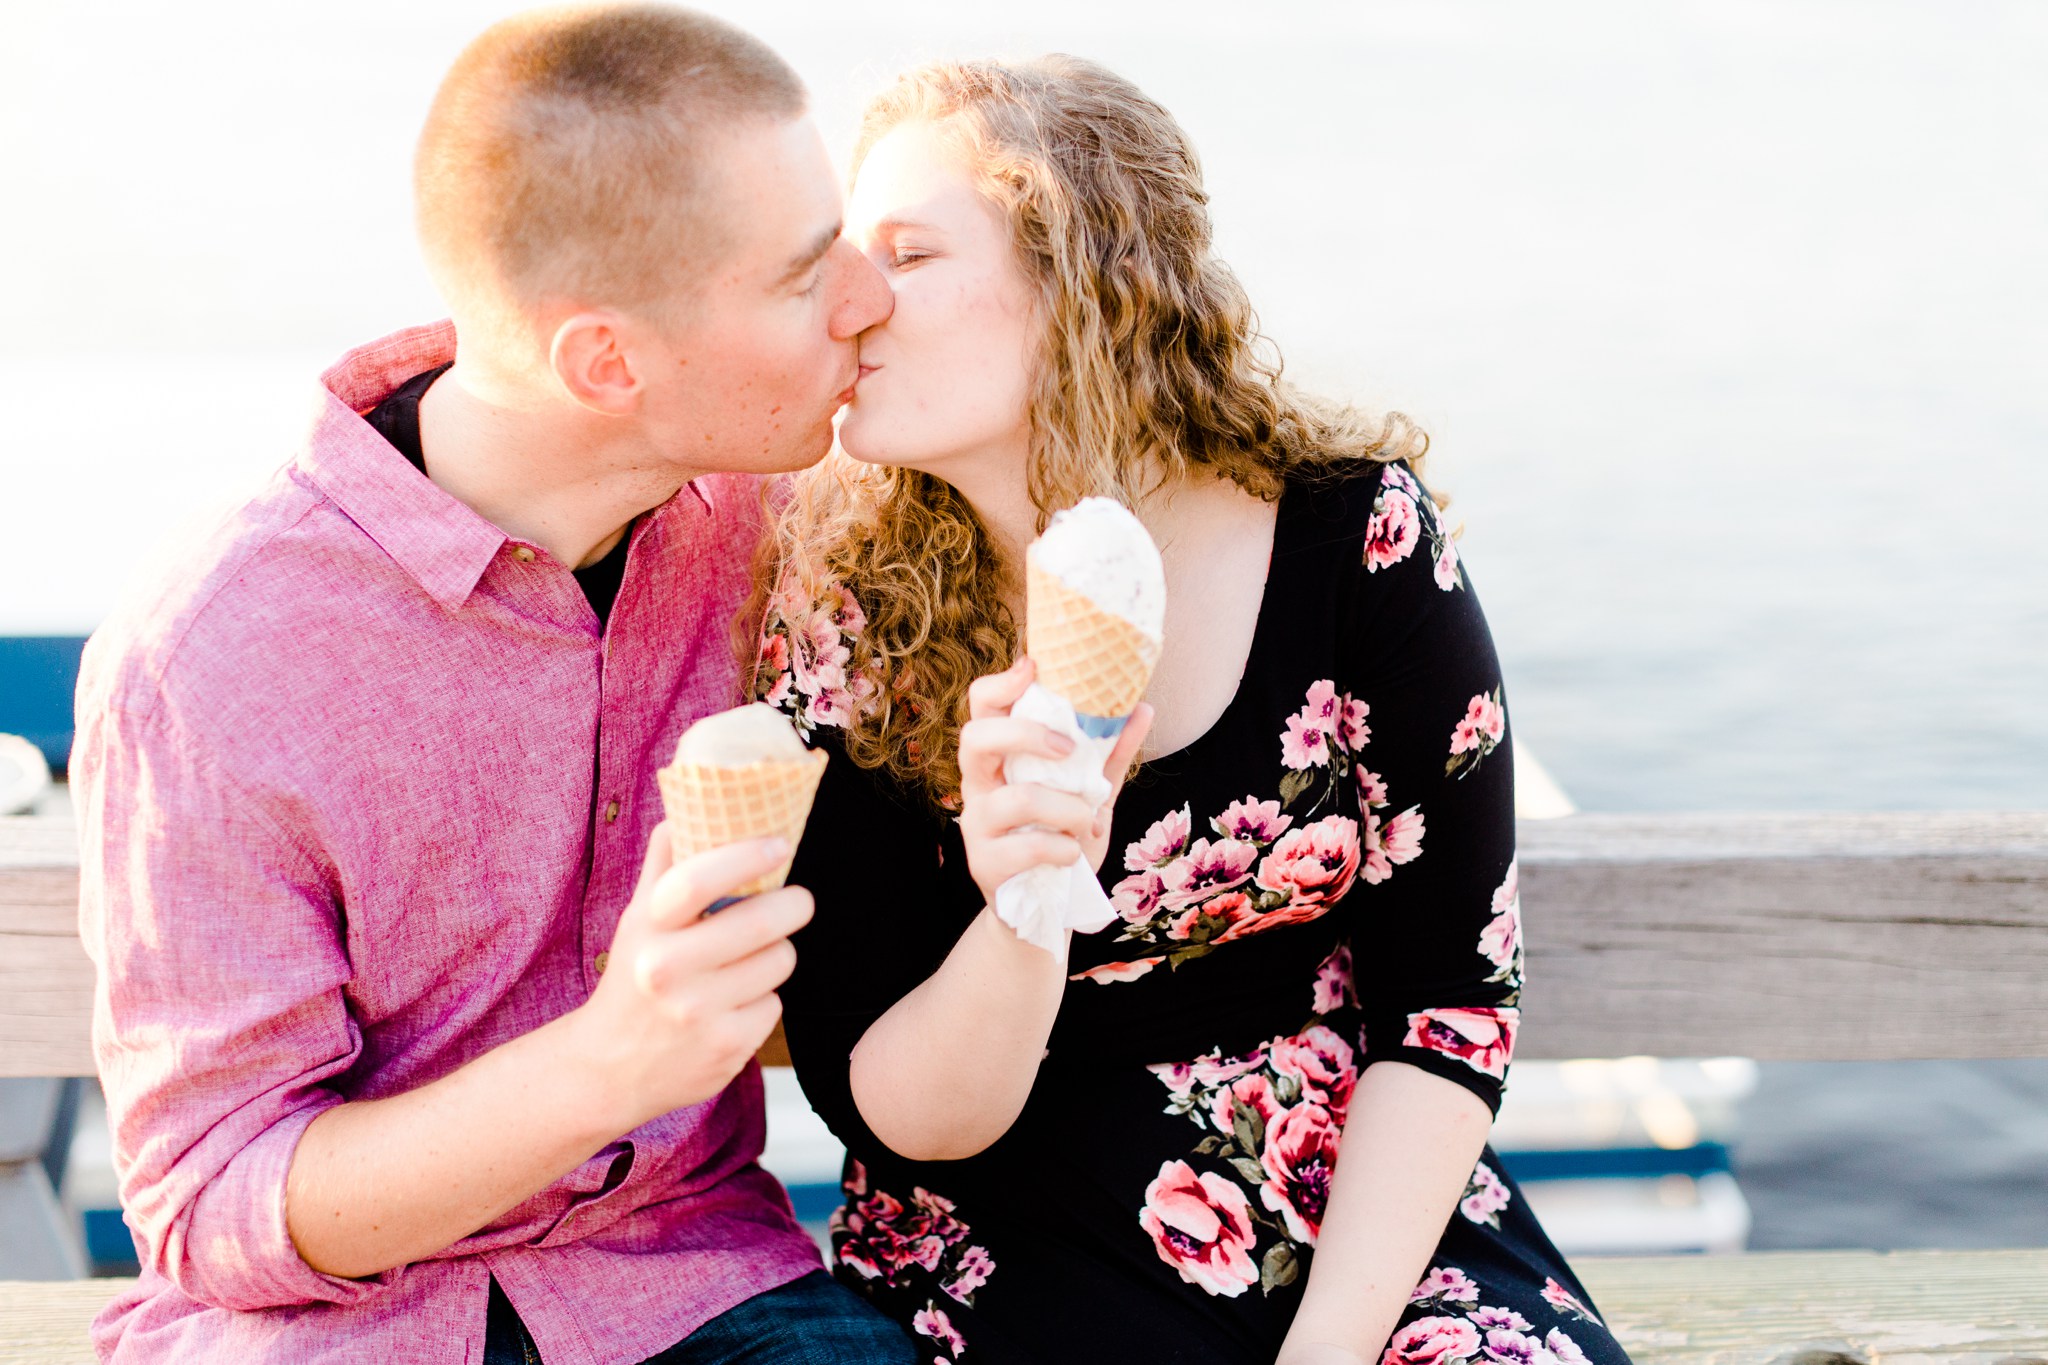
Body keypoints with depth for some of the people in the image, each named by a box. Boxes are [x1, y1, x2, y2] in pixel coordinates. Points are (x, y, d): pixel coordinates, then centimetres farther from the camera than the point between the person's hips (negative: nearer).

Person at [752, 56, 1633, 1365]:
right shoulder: (841, 618, -8)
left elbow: (1449, 997, -5)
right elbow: (898, 1117, -8)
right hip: (1016, 1250, -1)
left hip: (1380, 1220, 1)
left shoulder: (1359, 537, -8)